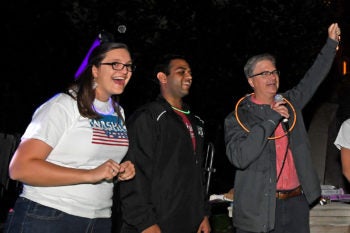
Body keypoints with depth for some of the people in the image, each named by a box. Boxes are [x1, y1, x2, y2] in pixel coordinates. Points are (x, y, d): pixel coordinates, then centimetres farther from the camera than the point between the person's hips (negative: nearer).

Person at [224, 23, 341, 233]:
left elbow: (312, 80, 22)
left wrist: (332, 43, 21)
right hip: (260, 211, -5)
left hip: (297, 203, 5)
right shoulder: (238, 118, -8)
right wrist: (270, 119, -20)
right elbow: (239, 158, -22)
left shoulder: (289, 103, 9)